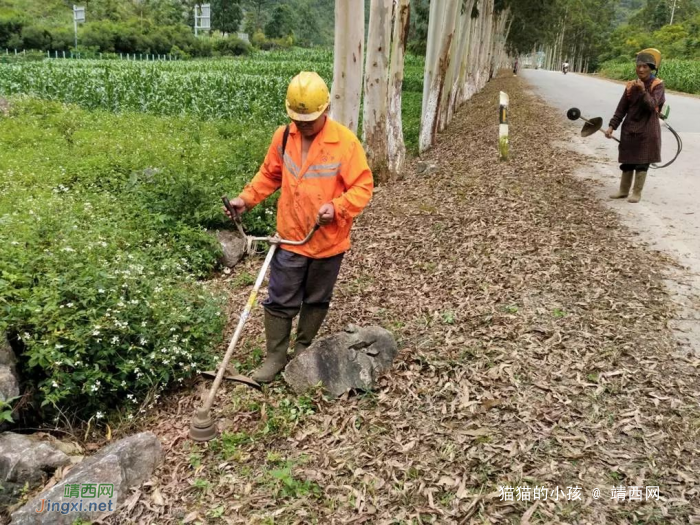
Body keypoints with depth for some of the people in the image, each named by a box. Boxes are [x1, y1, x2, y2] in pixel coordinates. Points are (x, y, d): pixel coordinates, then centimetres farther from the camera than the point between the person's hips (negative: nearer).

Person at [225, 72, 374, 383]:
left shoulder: (346, 142, -15)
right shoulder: (283, 137, -2)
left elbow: (363, 186, -14)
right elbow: (269, 175, 11)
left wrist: (337, 207, -30)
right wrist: (246, 199, -2)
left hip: (328, 241, -2)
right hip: (290, 238, 2)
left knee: (317, 300, 16)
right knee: (280, 301, 7)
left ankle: (303, 348, 37)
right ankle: (275, 356, 24)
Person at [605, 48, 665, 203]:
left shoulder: (658, 84, -8)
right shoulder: (630, 85, 4)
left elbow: (652, 106, -20)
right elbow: (621, 108, 5)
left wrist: (643, 91, -33)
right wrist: (612, 126, -2)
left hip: (647, 130, -4)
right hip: (630, 128, 4)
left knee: (642, 162, 0)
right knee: (627, 160, 10)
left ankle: (637, 193, 8)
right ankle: (623, 190, 21)